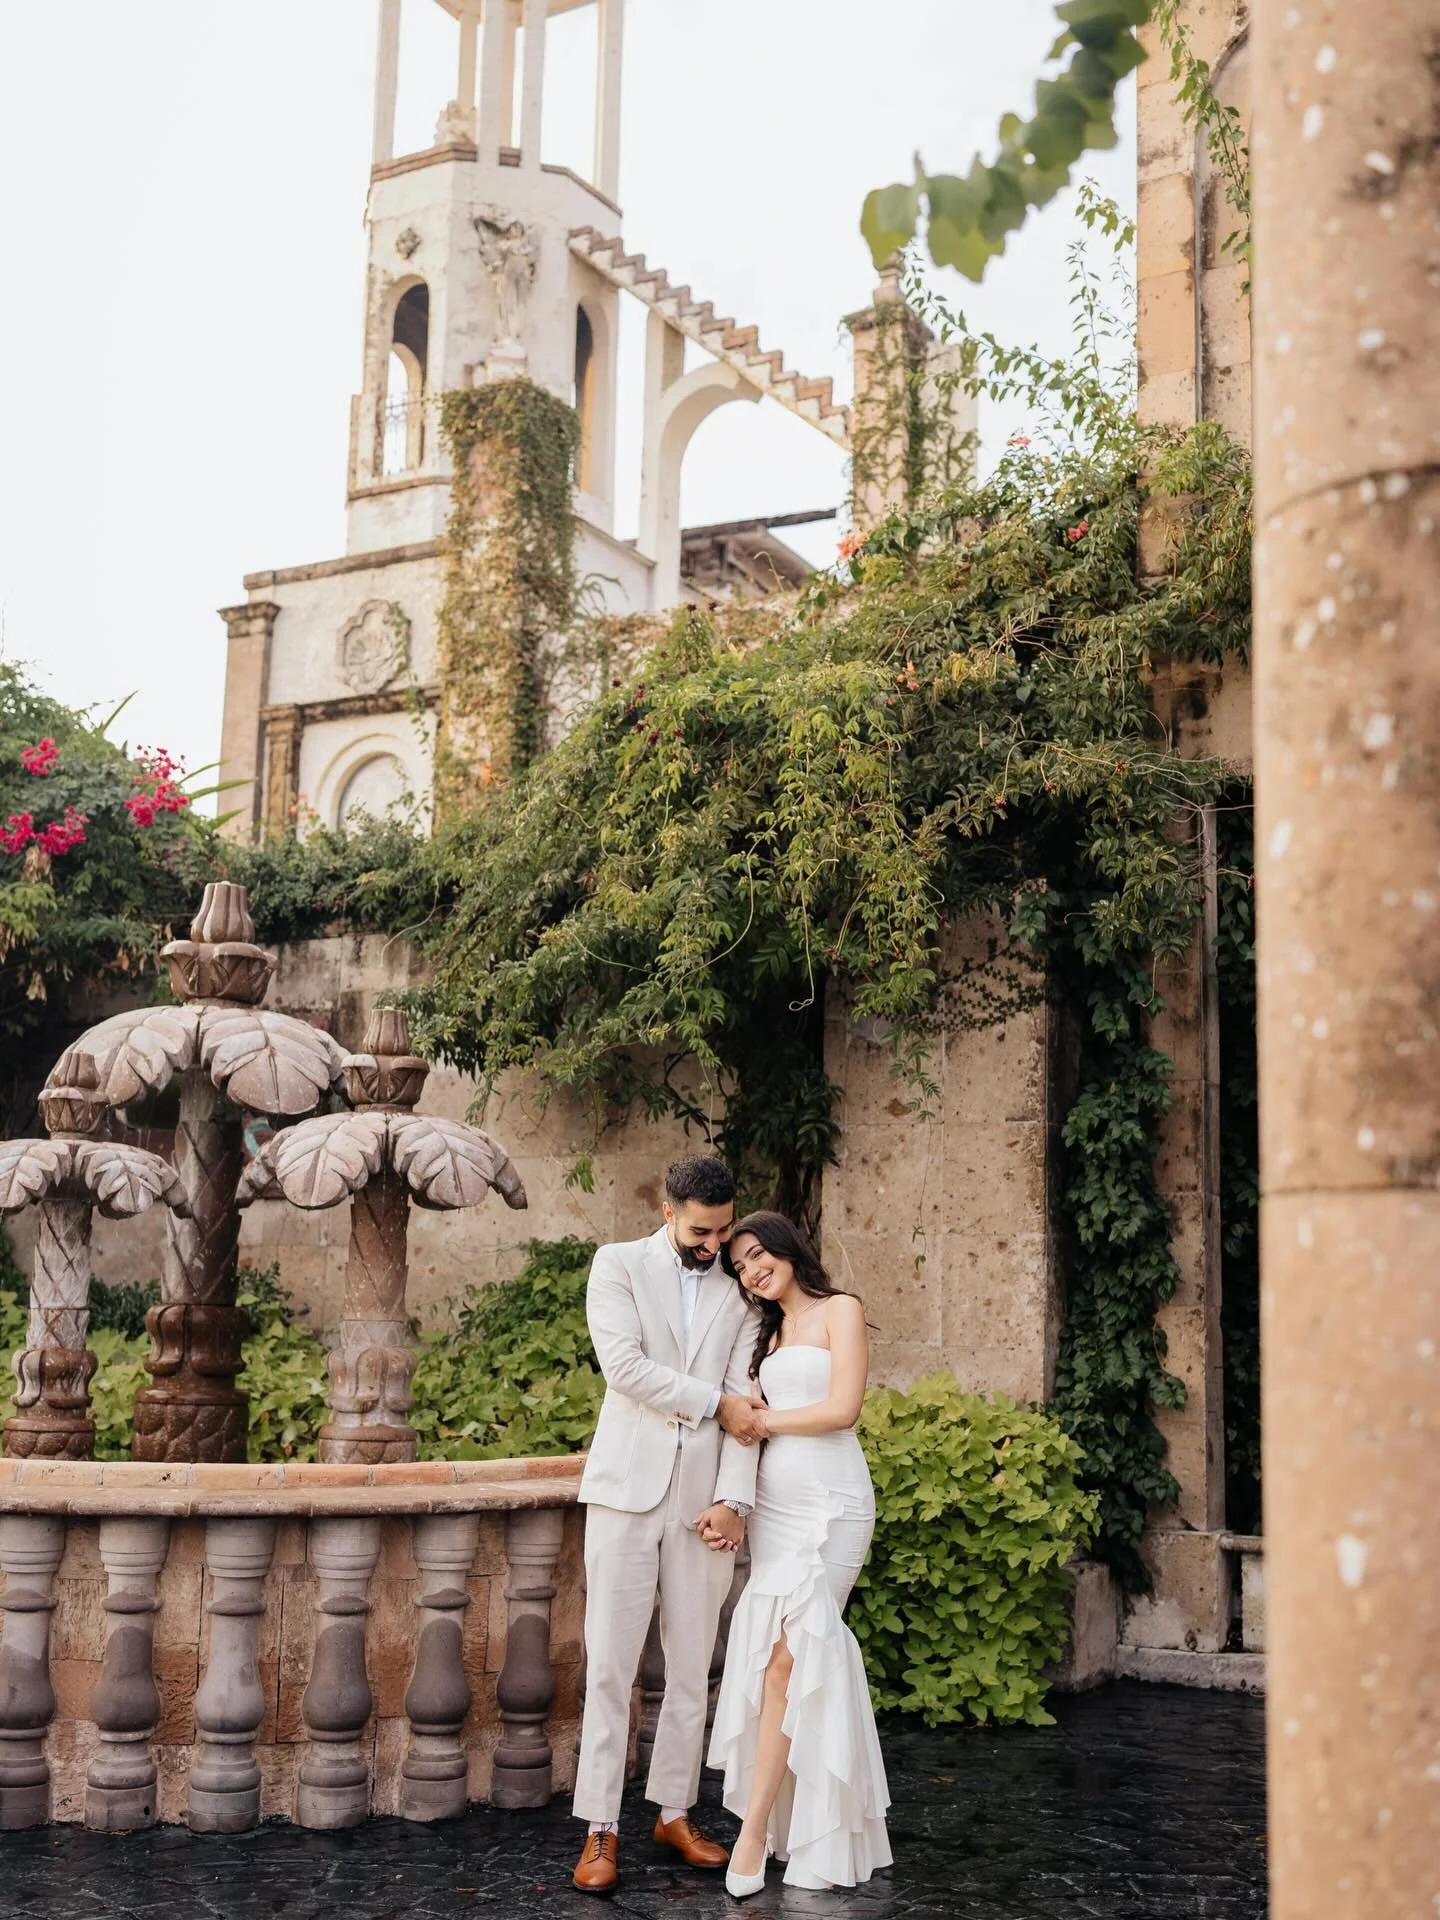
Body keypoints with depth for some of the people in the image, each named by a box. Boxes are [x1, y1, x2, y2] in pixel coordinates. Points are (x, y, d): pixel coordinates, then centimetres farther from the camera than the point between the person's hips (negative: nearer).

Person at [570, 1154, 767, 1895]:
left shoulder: (739, 1291, 10)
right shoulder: (619, 1265, 2)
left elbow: (745, 1399, 3)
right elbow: (624, 1366, -11)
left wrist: (734, 1497, -8)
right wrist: (715, 1401, -7)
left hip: (703, 1498, 3)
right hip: (629, 1487, -3)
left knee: (692, 1668, 8)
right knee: (610, 1663, -2)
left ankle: (674, 1812, 20)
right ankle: (601, 1829, 4)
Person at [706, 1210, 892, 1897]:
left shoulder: (839, 1311, -1)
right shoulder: (768, 1331, 19)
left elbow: (842, 1408, -11)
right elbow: (753, 1421, 14)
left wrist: (761, 1420, -2)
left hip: (829, 1501, -6)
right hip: (775, 1500, 6)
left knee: (787, 1653, -12)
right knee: (801, 1654, 0)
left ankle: (755, 1831, -11)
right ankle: (800, 1823, 7)